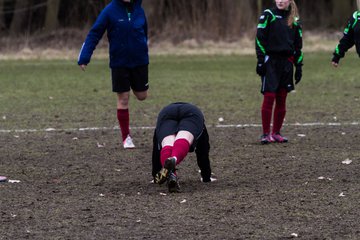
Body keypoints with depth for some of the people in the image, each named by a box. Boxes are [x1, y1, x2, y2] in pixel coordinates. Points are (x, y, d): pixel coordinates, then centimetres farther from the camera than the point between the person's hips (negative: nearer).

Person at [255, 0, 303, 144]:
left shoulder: (294, 19, 12)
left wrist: (299, 66, 12)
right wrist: (260, 61, -11)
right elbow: (260, 38, -5)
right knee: (269, 97, -9)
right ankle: (266, 134, -4)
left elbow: (298, 44, 16)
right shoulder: (268, 15, -1)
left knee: (281, 99, 5)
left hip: (286, 62, 4)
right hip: (270, 61, -4)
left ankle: (276, 133, 13)